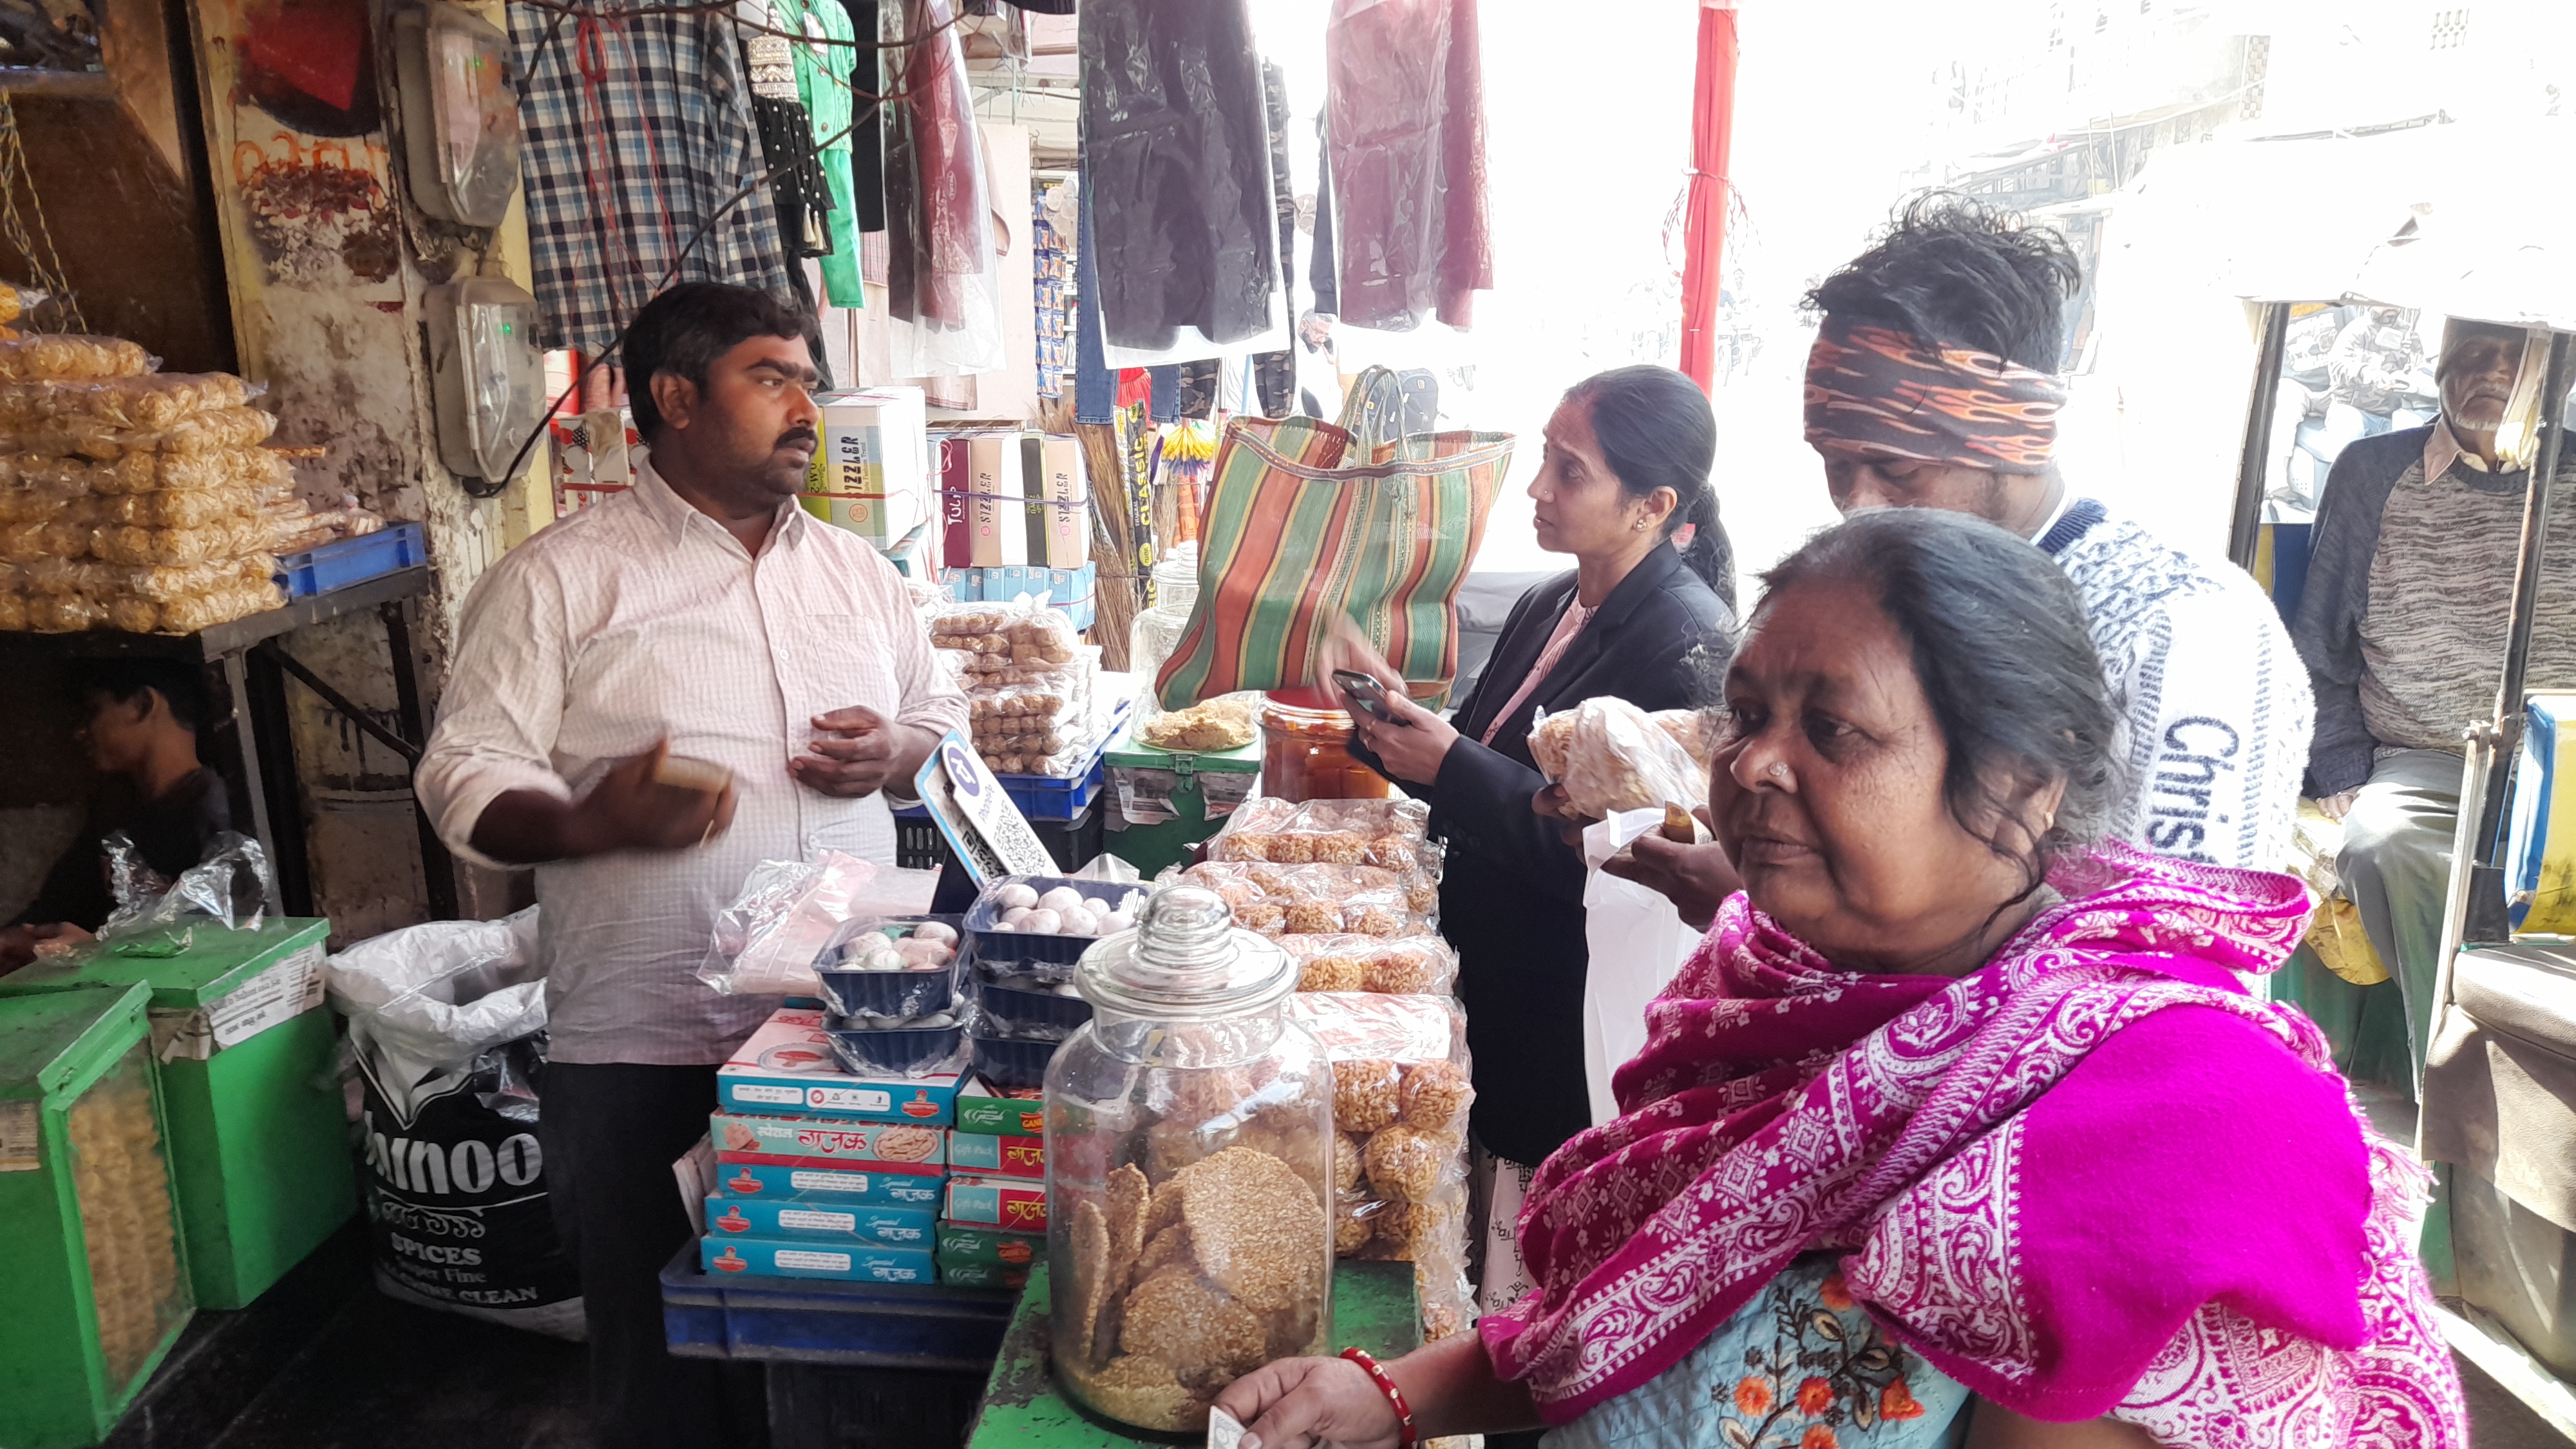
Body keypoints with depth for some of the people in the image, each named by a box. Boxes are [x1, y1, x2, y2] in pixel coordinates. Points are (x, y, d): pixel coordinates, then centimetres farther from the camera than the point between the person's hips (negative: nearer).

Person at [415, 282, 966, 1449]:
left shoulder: (857, 572, 12)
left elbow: (944, 717, 20)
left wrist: (892, 756, -3)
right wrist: (593, 825, -25)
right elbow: (466, 781, -5)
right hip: (644, 1055, -4)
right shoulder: (558, 581, -3)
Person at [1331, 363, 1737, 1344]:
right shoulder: (1549, 607, 7)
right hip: (1485, 969, 8)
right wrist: (1401, 721, -3)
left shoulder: (1691, 645, -19)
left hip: (1568, 1012, -8)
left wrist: (1448, 765, -23)